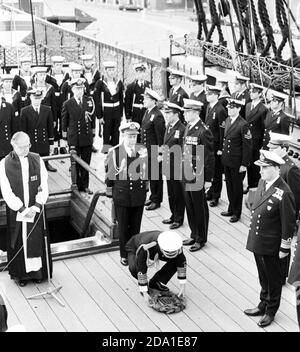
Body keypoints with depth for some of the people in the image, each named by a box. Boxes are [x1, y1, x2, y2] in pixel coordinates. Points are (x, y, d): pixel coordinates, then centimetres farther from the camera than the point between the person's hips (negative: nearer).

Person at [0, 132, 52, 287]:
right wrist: (22, 209, -15)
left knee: (37, 238, 9)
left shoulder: (37, 160, -3)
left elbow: (44, 185, -3)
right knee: (19, 240, 7)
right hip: (16, 210, -1)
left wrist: (37, 206, -14)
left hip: (36, 209, 2)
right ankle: (21, 274, 22)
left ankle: (38, 271, 26)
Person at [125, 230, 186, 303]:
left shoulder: (176, 245, -33)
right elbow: (141, 270, -39)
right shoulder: (145, 248, -47)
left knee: (175, 261, -18)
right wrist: (144, 292, -34)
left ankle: (156, 282, 0)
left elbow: (182, 263, -18)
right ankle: (142, 286, -4)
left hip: (156, 251, 4)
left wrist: (182, 285, -17)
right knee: (134, 268, -36)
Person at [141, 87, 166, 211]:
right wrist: (143, 145, 15)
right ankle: (153, 196, 31)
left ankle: (157, 200, 14)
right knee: (150, 174, 18)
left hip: (154, 151, -9)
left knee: (156, 176, 3)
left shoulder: (157, 116, -21)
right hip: (147, 150, 9)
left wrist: (159, 149, -16)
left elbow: (161, 135, -19)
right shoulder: (147, 112, 8)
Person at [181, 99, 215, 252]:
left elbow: (209, 157, -16)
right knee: (189, 207, 16)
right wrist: (183, 172, 14)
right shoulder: (187, 128, 8)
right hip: (187, 176, 8)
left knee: (199, 208, 5)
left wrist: (208, 179, -15)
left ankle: (201, 239, 19)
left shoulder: (203, 131, -17)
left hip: (198, 177, -8)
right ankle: (194, 235, 31)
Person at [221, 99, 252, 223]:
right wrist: (223, 151, 14)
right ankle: (231, 209, 33)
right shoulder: (227, 120, 6)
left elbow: (247, 146, -17)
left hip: (237, 162, -7)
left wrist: (244, 164, -16)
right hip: (226, 160, 7)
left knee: (237, 187, 7)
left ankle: (236, 213, 21)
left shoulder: (243, 125, -18)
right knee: (229, 185, 18)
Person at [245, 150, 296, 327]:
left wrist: (284, 248, -13)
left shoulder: (284, 193, -24)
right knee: (263, 277, 24)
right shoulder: (262, 182, 0)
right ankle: (263, 305, 42)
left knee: (273, 279, 14)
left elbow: (289, 223, -19)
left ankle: (271, 311, 31)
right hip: (257, 242, 7)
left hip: (271, 246, -7)